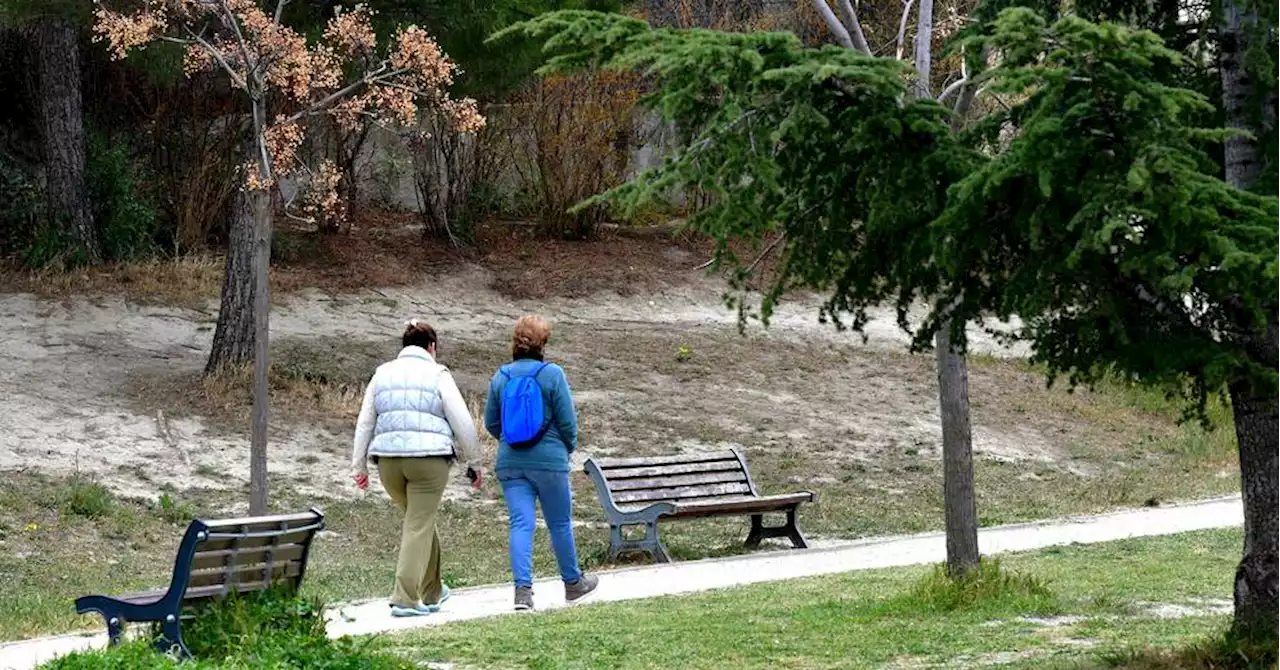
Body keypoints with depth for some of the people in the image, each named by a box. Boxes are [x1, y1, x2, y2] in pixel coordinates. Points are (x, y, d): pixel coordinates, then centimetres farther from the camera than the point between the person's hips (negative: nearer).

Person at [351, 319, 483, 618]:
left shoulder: (382, 374, 12)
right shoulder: (437, 375, -1)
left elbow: (364, 422, 13)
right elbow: (462, 422, -3)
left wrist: (360, 465, 17)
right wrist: (474, 463, 6)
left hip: (388, 459, 5)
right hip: (428, 458, -5)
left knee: (420, 520, 21)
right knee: (419, 526, -1)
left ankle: (432, 592, 29)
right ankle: (405, 598, -7)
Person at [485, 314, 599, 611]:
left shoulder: (500, 377, 2)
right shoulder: (552, 374, -9)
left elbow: (491, 423, 8)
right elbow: (567, 420, -8)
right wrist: (569, 447, 11)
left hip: (510, 464, 3)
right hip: (549, 461, -3)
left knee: (520, 523, -2)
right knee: (560, 524, 12)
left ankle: (523, 588, -16)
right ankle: (573, 583, 28)